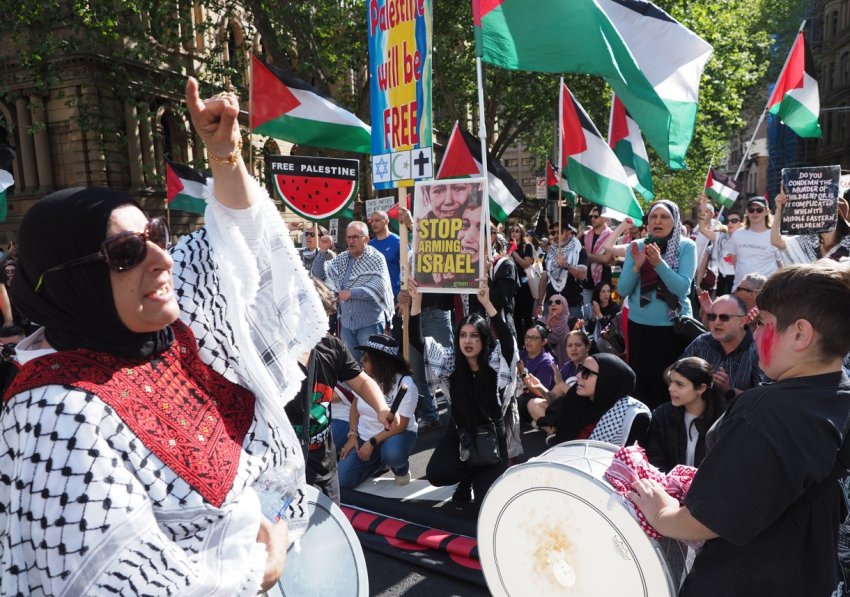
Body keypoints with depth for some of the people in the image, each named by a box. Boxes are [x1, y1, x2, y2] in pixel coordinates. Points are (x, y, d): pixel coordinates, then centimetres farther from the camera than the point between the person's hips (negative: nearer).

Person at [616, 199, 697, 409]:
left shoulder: (686, 246, -4)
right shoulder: (636, 246, 4)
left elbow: (683, 288, -16)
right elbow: (622, 290, -1)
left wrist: (659, 263, -27)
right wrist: (637, 266, -17)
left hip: (674, 325, -2)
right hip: (639, 325, 3)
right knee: (640, 380, 10)